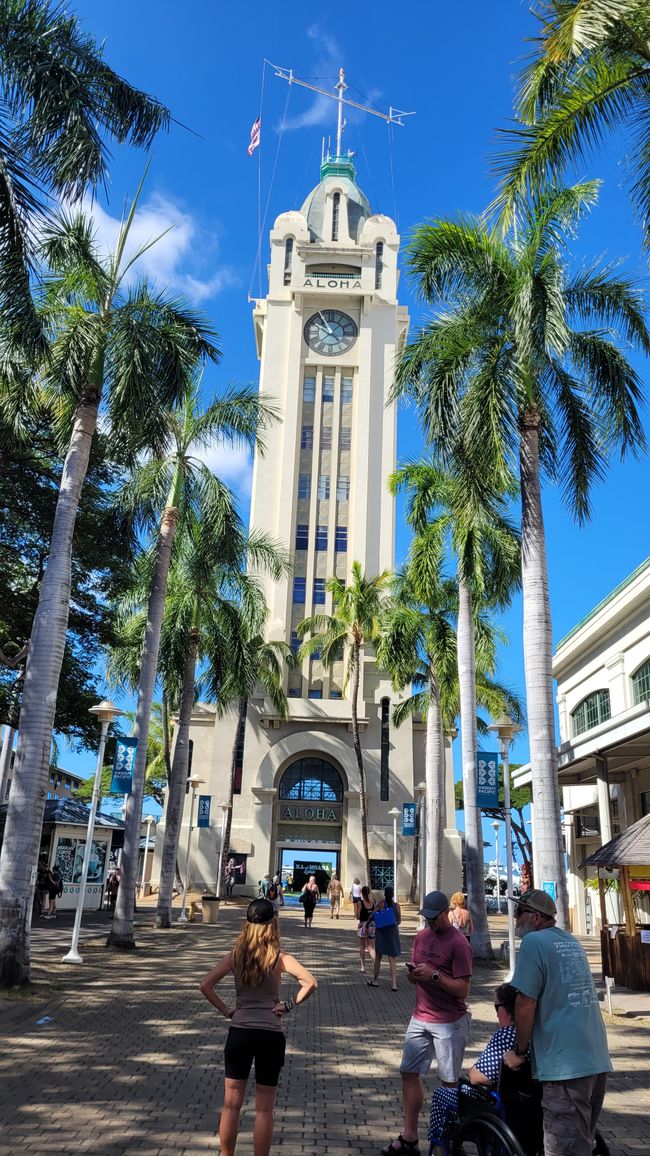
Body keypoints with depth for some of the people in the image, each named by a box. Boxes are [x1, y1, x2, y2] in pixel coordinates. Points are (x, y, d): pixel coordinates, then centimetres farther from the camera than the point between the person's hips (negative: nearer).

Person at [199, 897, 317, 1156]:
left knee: (231, 1103, 15)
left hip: (239, 1033, 2)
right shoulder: (279, 958, -9)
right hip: (270, 1036, -2)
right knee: (264, 1108, 11)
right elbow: (310, 983, -20)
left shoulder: (235, 955, -3)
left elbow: (205, 985, -7)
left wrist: (225, 1010, 1)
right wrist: (290, 1005, -8)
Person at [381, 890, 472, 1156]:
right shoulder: (421, 937, 7)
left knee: (449, 1082, 4)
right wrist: (412, 974, -8)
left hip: (449, 1024, -7)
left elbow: (462, 989, -16)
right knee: (409, 1073, 9)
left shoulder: (458, 944, -14)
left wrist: (434, 975, -26)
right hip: (419, 1019, 7)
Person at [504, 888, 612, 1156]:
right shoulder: (571, 941, 16)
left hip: (566, 1064, -9)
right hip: (598, 1059, 9)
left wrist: (519, 1051, -2)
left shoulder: (534, 942, -11)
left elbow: (526, 1004, -14)